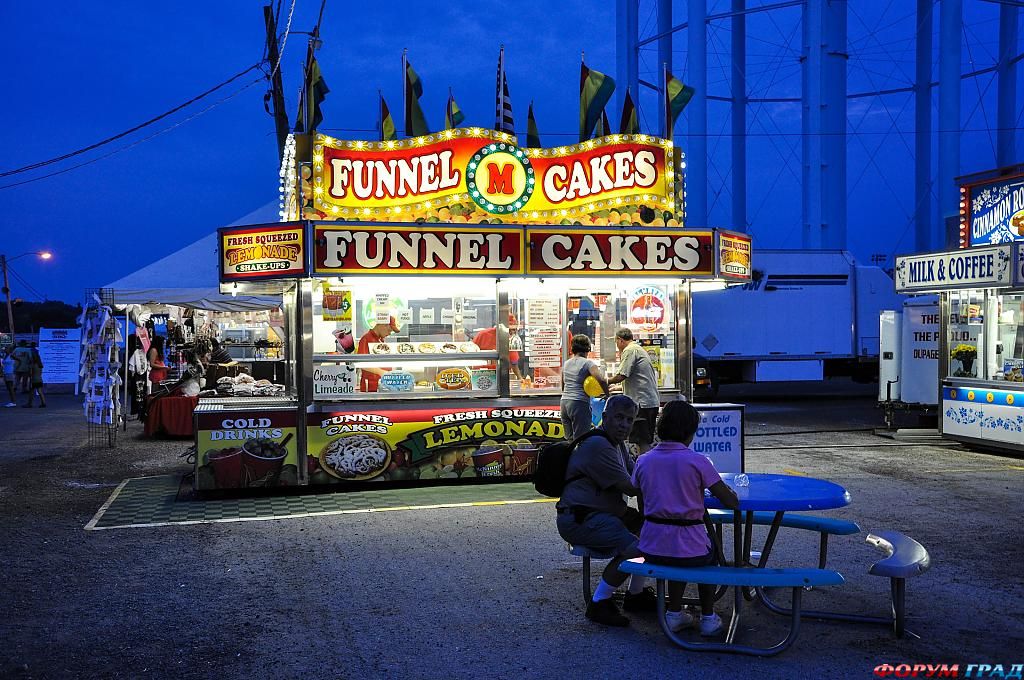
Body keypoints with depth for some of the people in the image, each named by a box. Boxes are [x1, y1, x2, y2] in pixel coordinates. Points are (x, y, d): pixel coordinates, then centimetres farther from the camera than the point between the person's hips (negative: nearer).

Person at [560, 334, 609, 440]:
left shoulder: (566, 363, 14)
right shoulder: (588, 363, -6)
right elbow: (601, 380, -19)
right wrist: (607, 395, -7)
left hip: (564, 403, 7)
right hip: (579, 403, -7)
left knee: (569, 439, 11)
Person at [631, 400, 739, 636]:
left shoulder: (643, 461, 2)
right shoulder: (697, 462, -11)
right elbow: (732, 503, -7)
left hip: (651, 549, 3)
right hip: (687, 549, -3)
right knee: (709, 551, 32)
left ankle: (675, 613, 34)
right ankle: (708, 617, 33)